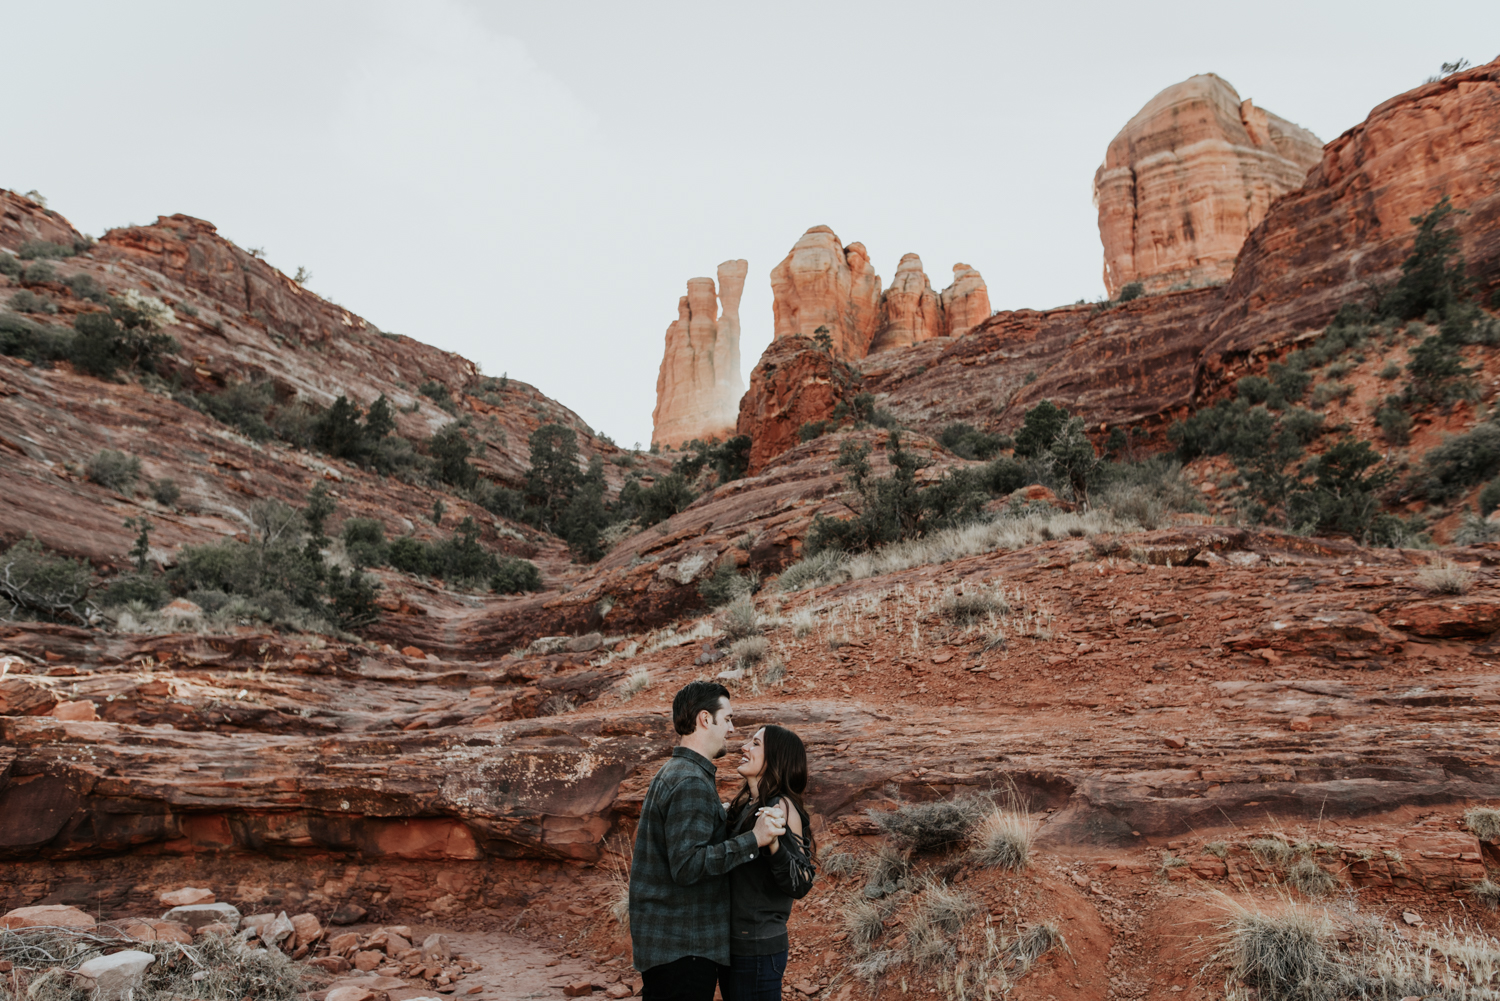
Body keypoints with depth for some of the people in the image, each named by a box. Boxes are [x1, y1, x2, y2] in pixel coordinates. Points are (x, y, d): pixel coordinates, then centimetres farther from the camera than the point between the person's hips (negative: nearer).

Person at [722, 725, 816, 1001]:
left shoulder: (781, 807, -16)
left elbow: (800, 885, -21)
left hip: (757, 950, -8)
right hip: (732, 946, 8)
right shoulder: (744, 805, 8)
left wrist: (773, 844, -36)